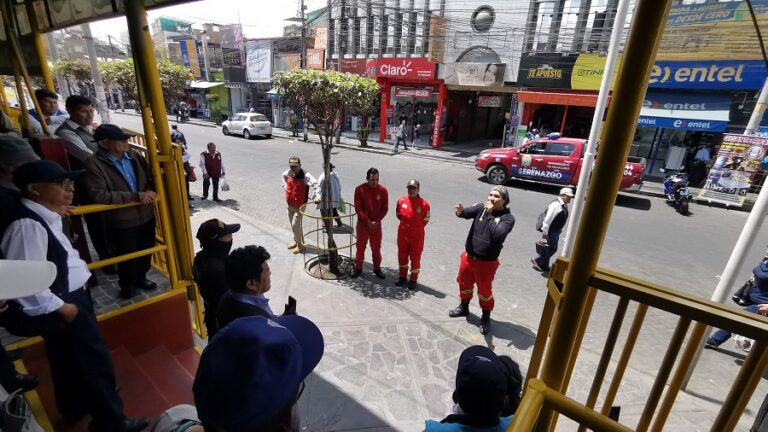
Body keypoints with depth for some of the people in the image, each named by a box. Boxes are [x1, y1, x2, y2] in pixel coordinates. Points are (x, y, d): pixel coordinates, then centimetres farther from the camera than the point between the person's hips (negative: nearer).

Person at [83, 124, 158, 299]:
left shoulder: (135, 155, 0)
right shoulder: (94, 164, -16)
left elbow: (151, 176, 9)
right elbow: (99, 195, -23)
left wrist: (151, 191, -13)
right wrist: (135, 196, -26)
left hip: (147, 215, 5)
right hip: (123, 221, -5)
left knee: (146, 251, 21)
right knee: (128, 258, 11)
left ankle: (140, 278, 47)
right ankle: (127, 288, 37)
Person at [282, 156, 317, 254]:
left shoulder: (305, 175, -23)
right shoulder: (288, 174, -2)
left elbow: (315, 184, -36)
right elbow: (284, 176, 24)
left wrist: (315, 196, -47)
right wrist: (285, 186, 13)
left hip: (299, 206, -7)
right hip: (290, 205, 7)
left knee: (295, 225, -8)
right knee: (293, 224, 19)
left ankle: (300, 245, 10)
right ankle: (296, 241, 38)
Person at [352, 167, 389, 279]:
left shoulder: (383, 190, -9)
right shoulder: (359, 189, -12)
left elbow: (385, 209, -5)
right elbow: (358, 208, -10)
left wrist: (376, 221, -13)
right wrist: (367, 221, -15)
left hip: (376, 224, 1)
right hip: (362, 224, 0)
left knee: (376, 247, 11)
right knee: (360, 246, 12)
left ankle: (377, 269, 27)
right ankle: (358, 268, 27)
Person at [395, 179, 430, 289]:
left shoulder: (424, 203, -15)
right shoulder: (401, 200, -6)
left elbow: (426, 220, -3)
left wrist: (416, 227, 3)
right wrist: (406, 224, 10)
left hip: (417, 236, -3)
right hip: (402, 234, 3)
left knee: (415, 257, 9)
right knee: (402, 255, 16)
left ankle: (413, 280, 26)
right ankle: (402, 276, 35)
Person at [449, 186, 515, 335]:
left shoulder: (508, 218, -14)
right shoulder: (481, 207, -4)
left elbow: (498, 234, -31)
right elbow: (467, 213, -18)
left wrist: (490, 214, -26)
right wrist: (461, 211, -41)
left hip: (486, 262, -4)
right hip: (468, 256, 4)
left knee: (484, 291, 11)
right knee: (464, 284, 22)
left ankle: (485, 317, 36)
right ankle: (463, 307, 48)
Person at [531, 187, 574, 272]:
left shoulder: (564, 206, 10)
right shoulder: (556, 204, -21)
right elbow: (548, 219, -23)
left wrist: (560, 230, 19)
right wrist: (545, 232, -23)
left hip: (556, 231, 10)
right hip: (551, 231, -10)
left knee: (551, 248, 14)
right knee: (552, 248, -6)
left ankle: (544, 265, 25)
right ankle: (536, 260, 9)